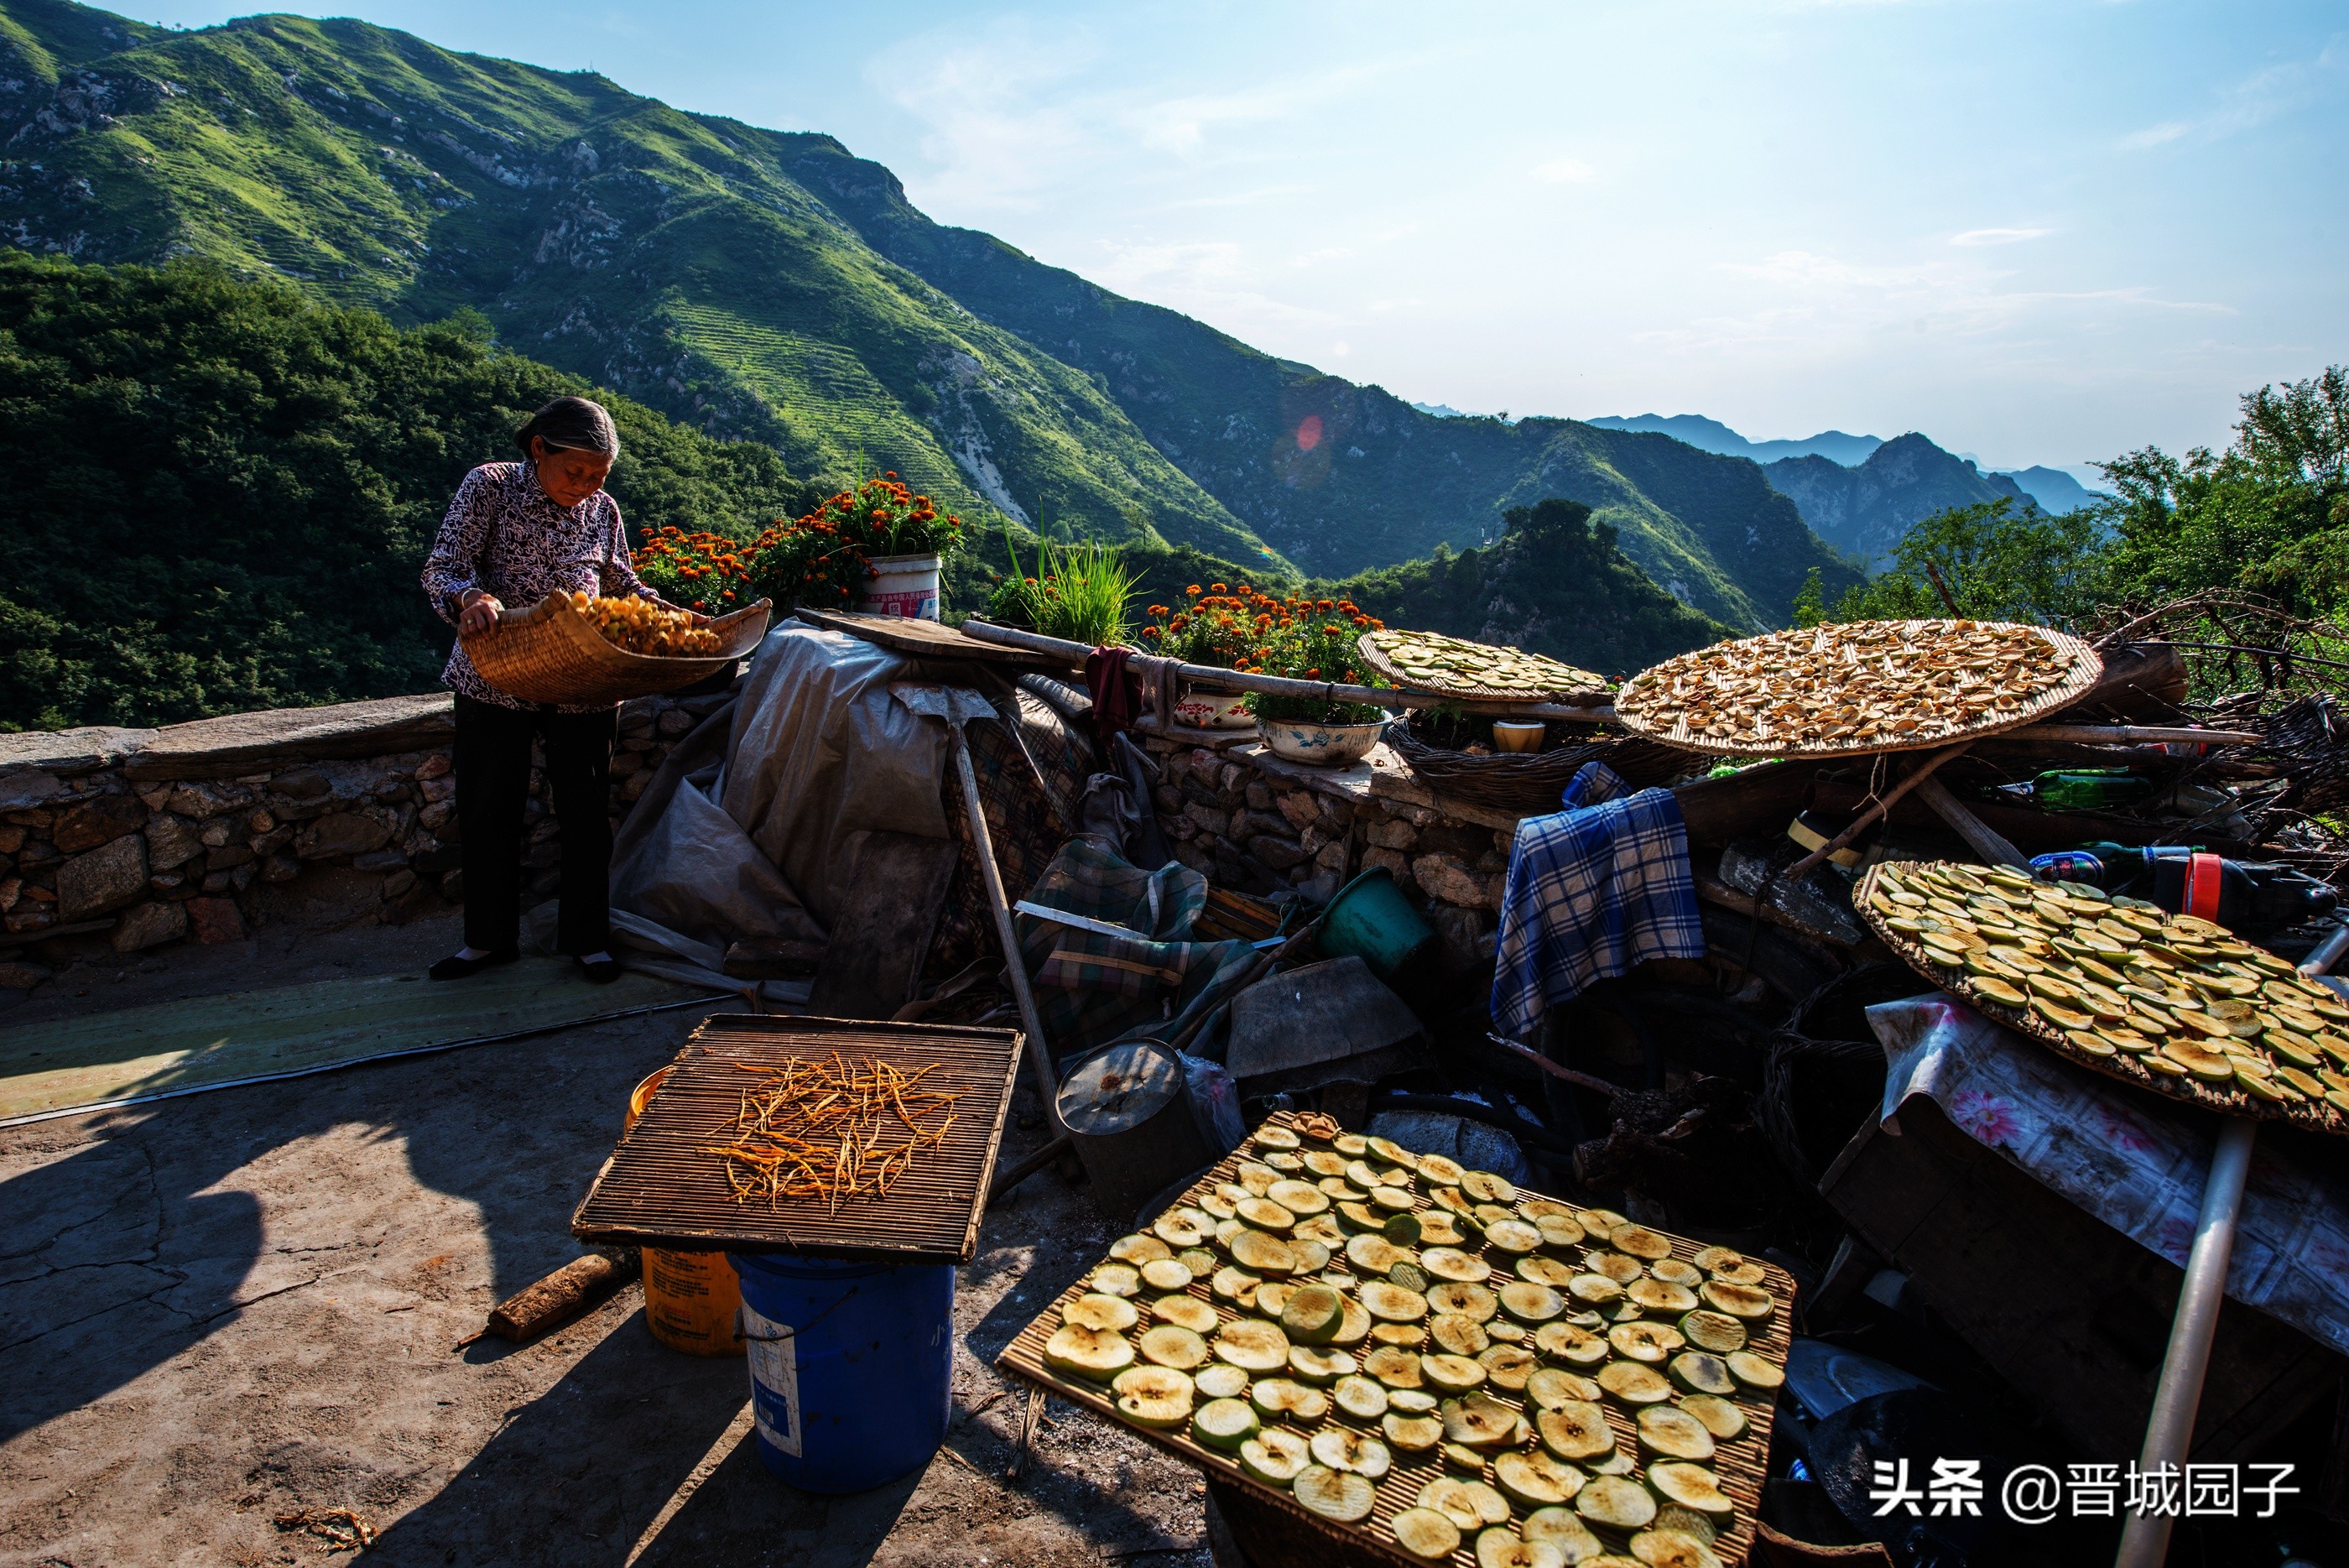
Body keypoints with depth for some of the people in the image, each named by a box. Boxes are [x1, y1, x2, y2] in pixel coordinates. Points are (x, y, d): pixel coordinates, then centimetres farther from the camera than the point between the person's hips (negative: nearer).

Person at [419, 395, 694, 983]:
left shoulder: (602, 510, 2)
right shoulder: (490, 486, -5)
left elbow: (621, 585, 16)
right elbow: (441, 569, -11)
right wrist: (470, 598, -32)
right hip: (494, 679, -1)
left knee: (586, 814, 7)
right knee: (488, 813, 10)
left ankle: (587, 937, 24)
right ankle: (489, 938, 28)